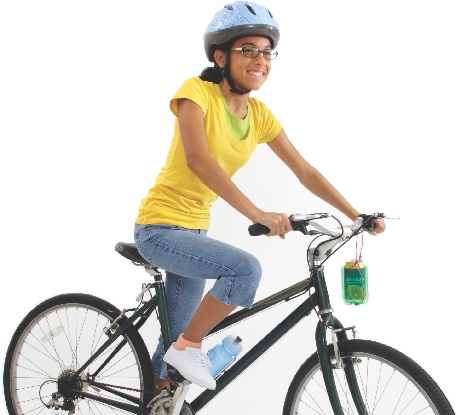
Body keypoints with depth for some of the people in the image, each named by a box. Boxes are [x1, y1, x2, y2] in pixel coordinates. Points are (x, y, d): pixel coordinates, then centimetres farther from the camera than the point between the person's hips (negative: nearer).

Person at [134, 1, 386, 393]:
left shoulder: (259, 115, 2)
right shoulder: (196, 91, -16)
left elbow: (306, 172, 5)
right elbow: (197, 159, -32)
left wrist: (357, 216, -4)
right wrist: (257, 213, -40)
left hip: (195, 229, 7)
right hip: (159, 227, -7)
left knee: (176, 339, 14)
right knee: (246, 268, -29)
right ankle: (190, 346, -9)